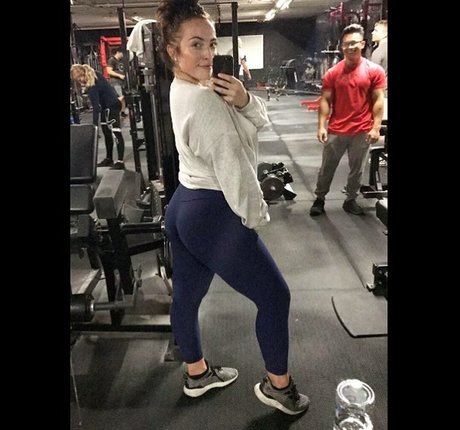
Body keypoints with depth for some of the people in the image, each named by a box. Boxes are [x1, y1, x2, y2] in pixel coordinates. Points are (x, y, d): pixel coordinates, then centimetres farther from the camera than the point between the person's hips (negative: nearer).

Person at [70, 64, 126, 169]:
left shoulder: (92, 87, -26)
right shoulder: (94, 74, -3)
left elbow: (96, 107, -27)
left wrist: (94, 125, -26)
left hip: (111, 106, -10)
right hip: (108, 106, 10)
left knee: (116, 133, -11)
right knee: (107, 133, 13)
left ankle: (120, 162, -11)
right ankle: (109, 159, 22)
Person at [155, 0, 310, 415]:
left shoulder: (184, 88, 10)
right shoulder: (204, 98, -20)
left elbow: (259, 121, 8)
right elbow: (232, 165, -19)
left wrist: (242, 99, -13)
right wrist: (254, 215, -6)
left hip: (184, 206, 10)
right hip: (213, 214, -10)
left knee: (186, 294, 20)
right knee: (274, 295, 6)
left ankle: (198, 373, 42)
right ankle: (278, 385, 26)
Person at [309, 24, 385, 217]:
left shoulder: (375, 70, -1)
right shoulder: (332, 73, 0)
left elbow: (378, 101, -2)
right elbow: (325, 101, 0)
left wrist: (376, 128, -9)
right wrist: (321, 126, -7)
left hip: (362, 131, 0)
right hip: (336, 131, 0)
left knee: (357, 170, 12)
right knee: (327, 168, 10)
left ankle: (351, 200, 29)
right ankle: (319, 199, 26)